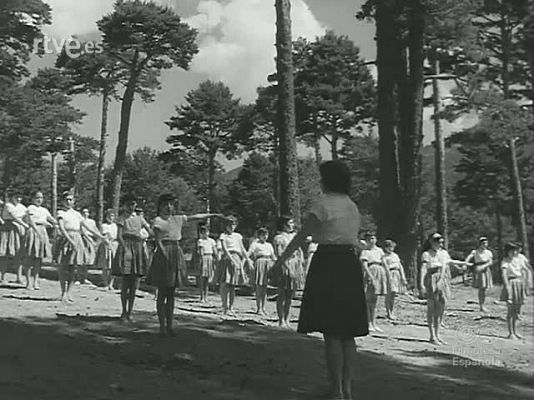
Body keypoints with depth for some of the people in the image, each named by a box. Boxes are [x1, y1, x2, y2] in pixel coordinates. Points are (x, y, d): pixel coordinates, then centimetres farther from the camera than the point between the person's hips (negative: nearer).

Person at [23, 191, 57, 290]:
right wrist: (38, 232, -25)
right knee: (30, 257, -2)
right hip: (33, 232, -6)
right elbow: (31, 222, -14)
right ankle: (28, 282, 2)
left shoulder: (44, 210, 16)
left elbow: (53, 220, 14)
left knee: (39, 258, 6)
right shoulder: (31, 208, -3)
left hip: (43, 233, 6)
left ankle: (36, 281, 12)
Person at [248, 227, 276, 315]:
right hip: (259, 263, -5)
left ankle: (263, 308, 14)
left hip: (268, 265, 5)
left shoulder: (269, 245, 17)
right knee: (259, 287, -5)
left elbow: (273, 257, 21)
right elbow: (248, 255, -8)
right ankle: (259, 309, 0)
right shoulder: (255, 244, 1)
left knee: (265, 288, 7)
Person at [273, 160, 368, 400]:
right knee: (347, 333, 13)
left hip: (328, 265, -8)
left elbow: (302, 235, -5)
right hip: (351, 266, 8)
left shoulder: (323, 204, -7)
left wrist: (281, 259, 4)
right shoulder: (353, 207, 16)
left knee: (331, 333, -4)